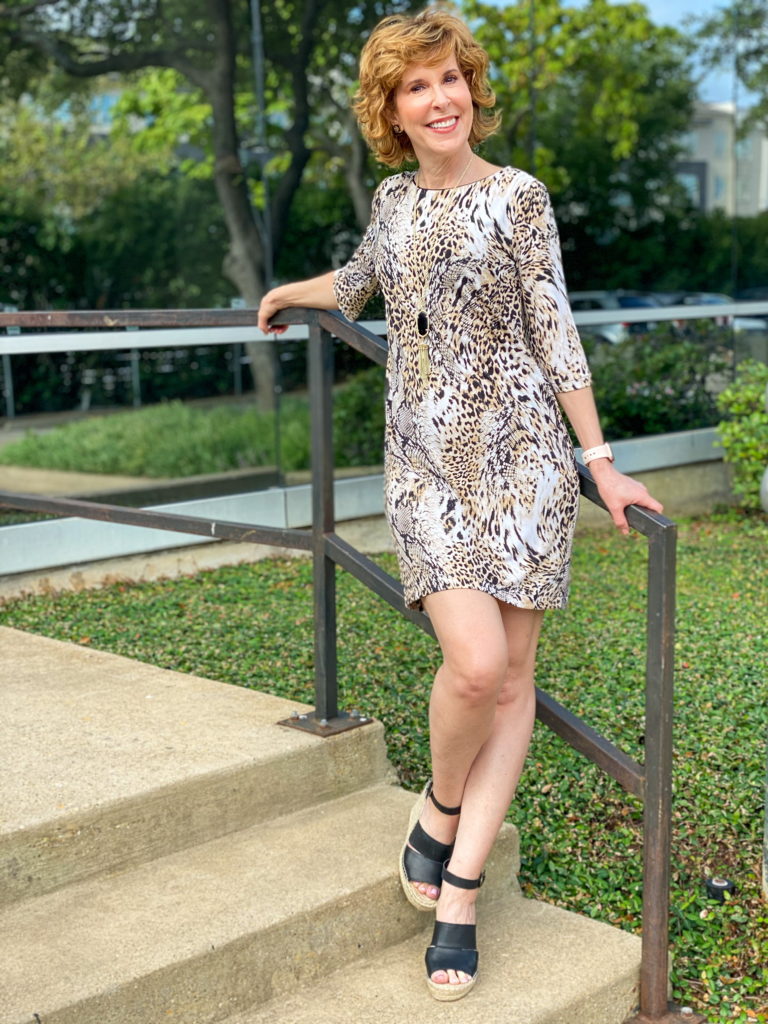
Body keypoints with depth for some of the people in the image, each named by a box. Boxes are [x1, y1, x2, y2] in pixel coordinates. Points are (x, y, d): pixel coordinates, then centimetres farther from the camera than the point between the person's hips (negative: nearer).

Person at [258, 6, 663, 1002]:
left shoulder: (519, 195, 2)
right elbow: (359, 282, 34)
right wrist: (287, 293, 51)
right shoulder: (394, 198, 13)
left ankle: (458, 887, 7)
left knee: (511, 671, -2)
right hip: (425, 460, 1)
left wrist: (600, 460, -5)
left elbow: (554, 333, 0)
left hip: (519, 450, -1)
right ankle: (439, 805, 12)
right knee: (475, 661, -17)